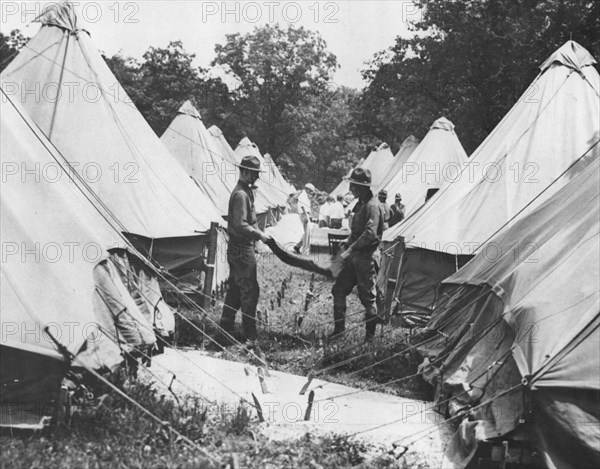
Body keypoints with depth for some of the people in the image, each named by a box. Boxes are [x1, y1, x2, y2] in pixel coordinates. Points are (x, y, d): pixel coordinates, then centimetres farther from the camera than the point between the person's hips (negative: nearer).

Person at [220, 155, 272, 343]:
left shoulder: (245, 191, 14)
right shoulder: (241, 194, -18)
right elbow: (240, 224, -24)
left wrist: (257, 232, 15)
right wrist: (259, 234, -17)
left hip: (236, 248, 10)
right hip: (242, 248, -10)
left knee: (235, 290, 13)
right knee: (250, 290, -5)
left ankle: (226, 331, 19)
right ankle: (249, 335, 0)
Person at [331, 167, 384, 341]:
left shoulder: (372, 206, -17)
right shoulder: (361, 204, 13)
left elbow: (370, 234, -26)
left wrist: (350, 250, -24)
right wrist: (346, 244, 11)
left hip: (367, 257, -10)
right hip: (355, 256, 10)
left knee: (368, 296, -1)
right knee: (339, 289, 9)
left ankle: (370, 334, 9)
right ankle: (339, 327, 16)